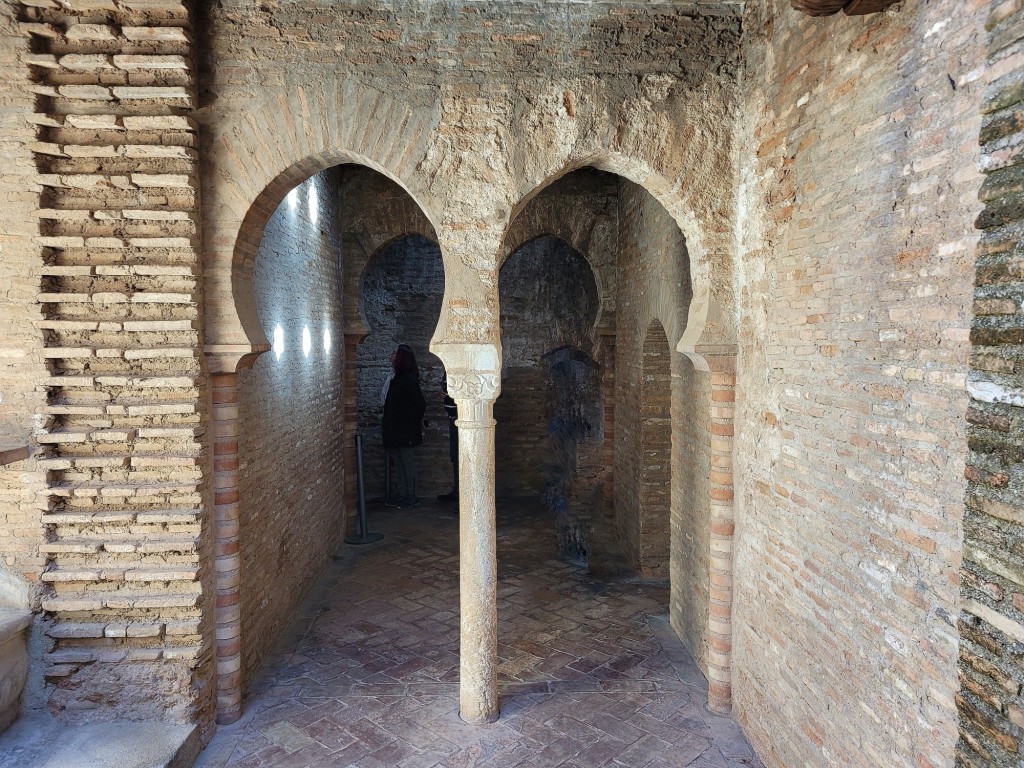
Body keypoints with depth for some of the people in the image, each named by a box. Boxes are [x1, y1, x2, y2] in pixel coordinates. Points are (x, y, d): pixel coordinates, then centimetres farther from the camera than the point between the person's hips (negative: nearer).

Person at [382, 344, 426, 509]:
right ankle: (402, 494, 21)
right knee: (399, 461, 13)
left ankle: (411, 497, 5)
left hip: (405, 430, -9)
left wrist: (415, 422, -6)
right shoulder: (398, 378, 12)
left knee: (407, 460, -3)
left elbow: (420, 404, -16)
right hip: (396, 430, 9)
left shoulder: (409, 380, -16)